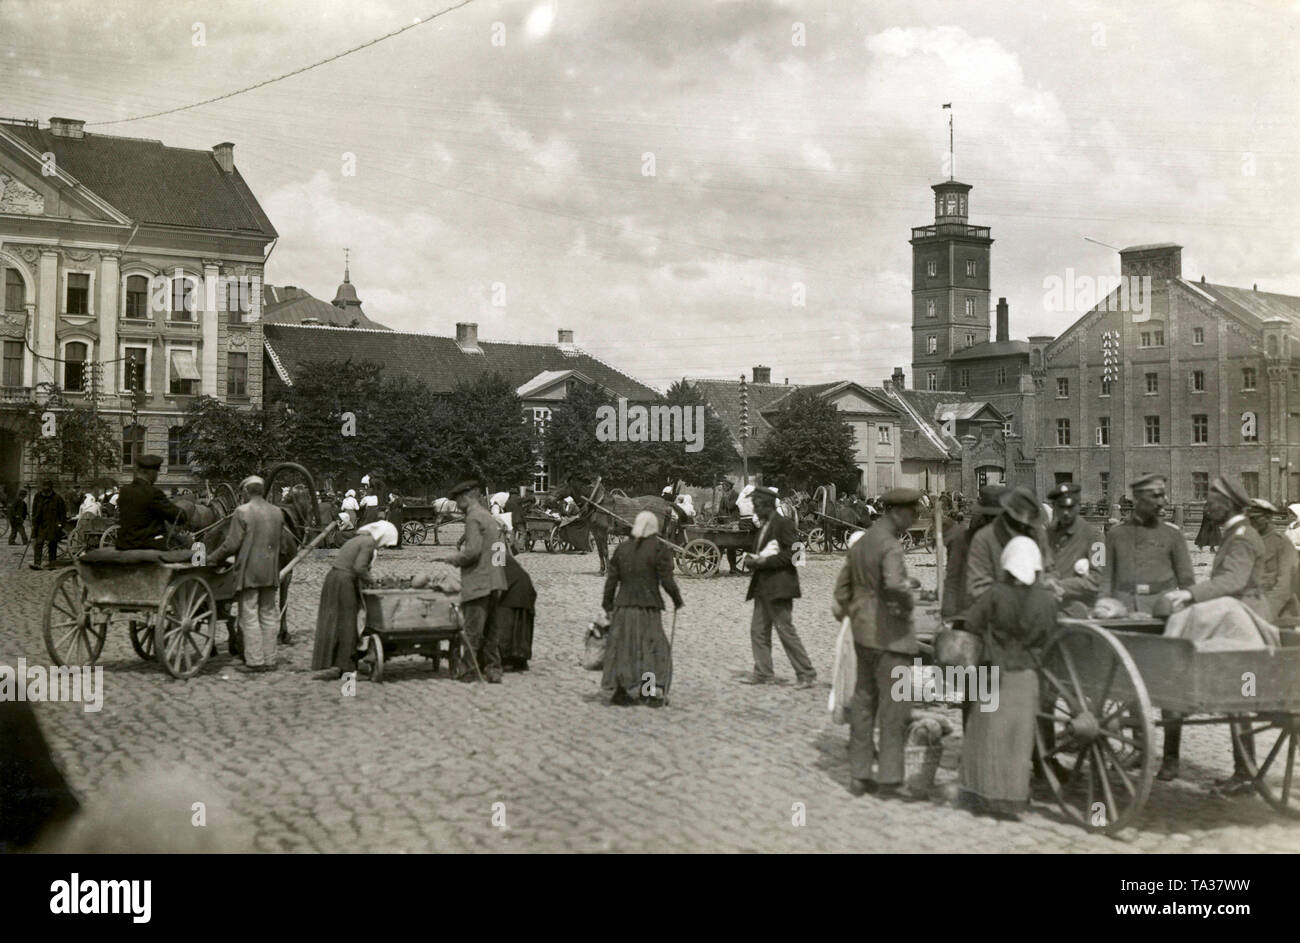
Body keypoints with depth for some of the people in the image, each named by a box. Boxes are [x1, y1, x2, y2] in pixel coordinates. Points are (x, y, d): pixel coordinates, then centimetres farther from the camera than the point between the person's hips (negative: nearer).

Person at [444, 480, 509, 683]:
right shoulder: (492, 519, 16)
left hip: (478, 584, -9)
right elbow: (502, 551, 18)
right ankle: (493, 670, 14)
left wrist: (455, 559, -2)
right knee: (490, 630, 12)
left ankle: (466, 670, 4)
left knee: (473, 630, -2)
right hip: (495, 583, 9)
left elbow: (473, 550, -20)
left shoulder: (474, 518, -10)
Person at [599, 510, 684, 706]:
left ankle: (615, 690, 12)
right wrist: (677, 600, 6)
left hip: (623, 607, 3)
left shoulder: (622, 548, 6)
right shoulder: (660, 548, -6)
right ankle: (654, 693, -2)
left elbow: (611, 580, 7)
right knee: (654, 648, 5)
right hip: (648, 608, -3)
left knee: (621, 647, 11)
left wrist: (608, 605, 16)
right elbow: (667, 580, -9)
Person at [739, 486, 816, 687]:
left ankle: (806, 673, 1)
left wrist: (765, 561, -18)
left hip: (778, 586, -9)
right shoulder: (763, 526, 17)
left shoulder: (783, 524, -10)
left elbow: (791, 554, -16)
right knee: (758, 630, 8)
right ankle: (763, 673, 16)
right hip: (762, 587, 9)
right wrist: (752, 560, 3)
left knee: (786, 630, -6)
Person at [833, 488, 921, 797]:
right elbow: (894, 584, -35)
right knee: (894, 707, -2)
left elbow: (843, 583, 20)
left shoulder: (862, 541, 11)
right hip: (890, 636, -9)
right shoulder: (890, 546, -17)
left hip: (863, 635, 9)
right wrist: (905, 606, -17)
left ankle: (859, 774, 20)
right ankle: (888, 777, -1)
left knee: (864, 702, 14)